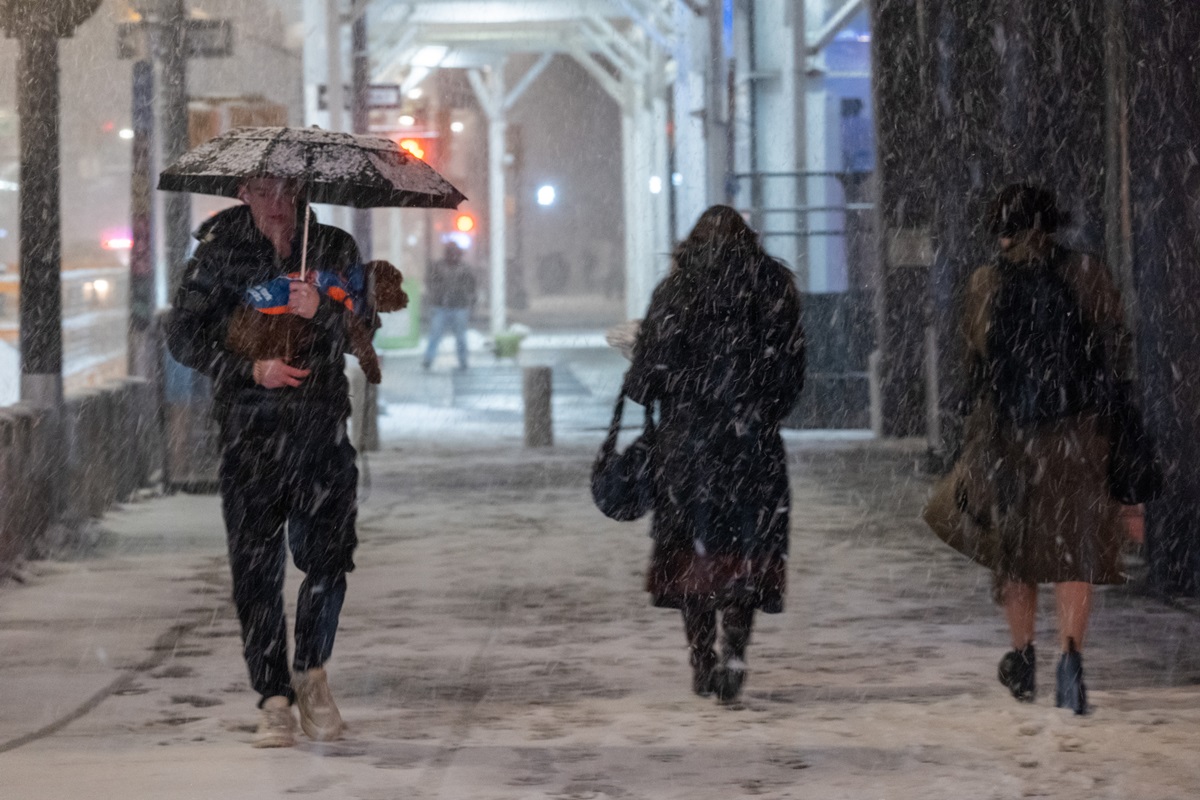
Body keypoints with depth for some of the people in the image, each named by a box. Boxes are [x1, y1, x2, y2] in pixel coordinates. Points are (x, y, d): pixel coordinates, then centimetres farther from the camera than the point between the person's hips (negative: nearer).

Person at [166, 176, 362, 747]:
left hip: (322, 427, 1)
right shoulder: (220, 252, 5)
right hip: (250, 430, -1)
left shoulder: (334, 248, 9)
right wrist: (252, 368, -11)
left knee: (328, 556, -7)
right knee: (255, 566, -5)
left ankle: (311, 671, 18)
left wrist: (321, 309, -22)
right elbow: (183, 336, 1)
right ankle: (274, 699, 4)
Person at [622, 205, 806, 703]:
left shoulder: (675, 292, -2)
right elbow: (792, 372, 0)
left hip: (687, 439, 0)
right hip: (753, 441, 0)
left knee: (693, 549, 9)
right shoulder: (775, 287, 1)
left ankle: (702, 663, 13)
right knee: (747, 549, 4)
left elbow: (651, 371, -4)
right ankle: (734, 650, -14)